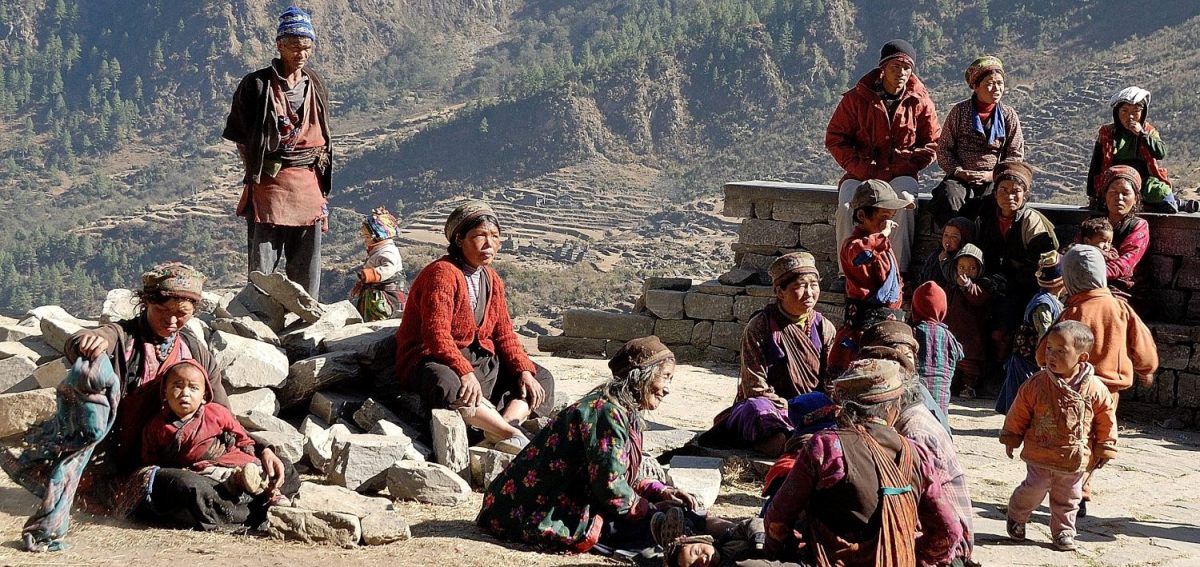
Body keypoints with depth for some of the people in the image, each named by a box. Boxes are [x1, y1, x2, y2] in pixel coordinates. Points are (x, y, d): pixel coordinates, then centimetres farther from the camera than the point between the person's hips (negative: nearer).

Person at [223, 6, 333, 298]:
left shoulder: (316, 86, 13)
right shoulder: (256, 85, -2)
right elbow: (240, 136, 1)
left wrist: (322, 184, 14)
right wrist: (256, 171, -4)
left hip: (309, 184, 5)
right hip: (269, 184, -5)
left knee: (307, 271, 7)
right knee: (262, 268, -5)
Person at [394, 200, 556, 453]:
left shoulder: (492, 280, 10)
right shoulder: (442, 274, -17)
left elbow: (504, 333, 8)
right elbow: (436, 334, -26)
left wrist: (524, 370, -9)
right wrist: (465, 372, -39)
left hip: (479, 360, 9)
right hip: (433, 360, -9)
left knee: (542, 380, 1)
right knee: (447, 386, -43)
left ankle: (509, 421, -30)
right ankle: (510, 434, -41)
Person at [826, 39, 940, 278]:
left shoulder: (920, 102, 4)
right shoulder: (857, 98, 1)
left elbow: (932, 144, 9)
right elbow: (835, 138, 4)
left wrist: (905, 165, -8)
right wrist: (859, 166, -10)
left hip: (901, 175, 0)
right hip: (860, 174, 0)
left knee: (904, 204, -34)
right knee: (846, 207, -30)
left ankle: (899, 273, -32)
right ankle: (847, 272, -24)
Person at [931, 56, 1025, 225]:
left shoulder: (1009, 116, 7)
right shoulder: (959, 111, 4)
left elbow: (1016, 154, 6)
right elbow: (944, 148, 4)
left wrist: (992, 175, -9)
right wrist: (959, 172, -12)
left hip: (995, 179, 0)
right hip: (960, 178, 0)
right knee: (949, 199, -33)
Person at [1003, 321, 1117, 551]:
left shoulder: (1095, 389, -10)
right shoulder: (1037, 384, -11)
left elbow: (1106, 420, 2)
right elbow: (1019, 412, 1)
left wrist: (1104, 448, 5)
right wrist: (1011, 438, 5)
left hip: (1075, 459, 1)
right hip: (1040, 455, -1)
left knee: (1068, 498, 12)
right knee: (1033, 491, 2)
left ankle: (1063, 531, 30)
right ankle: (1016, 517, 28)